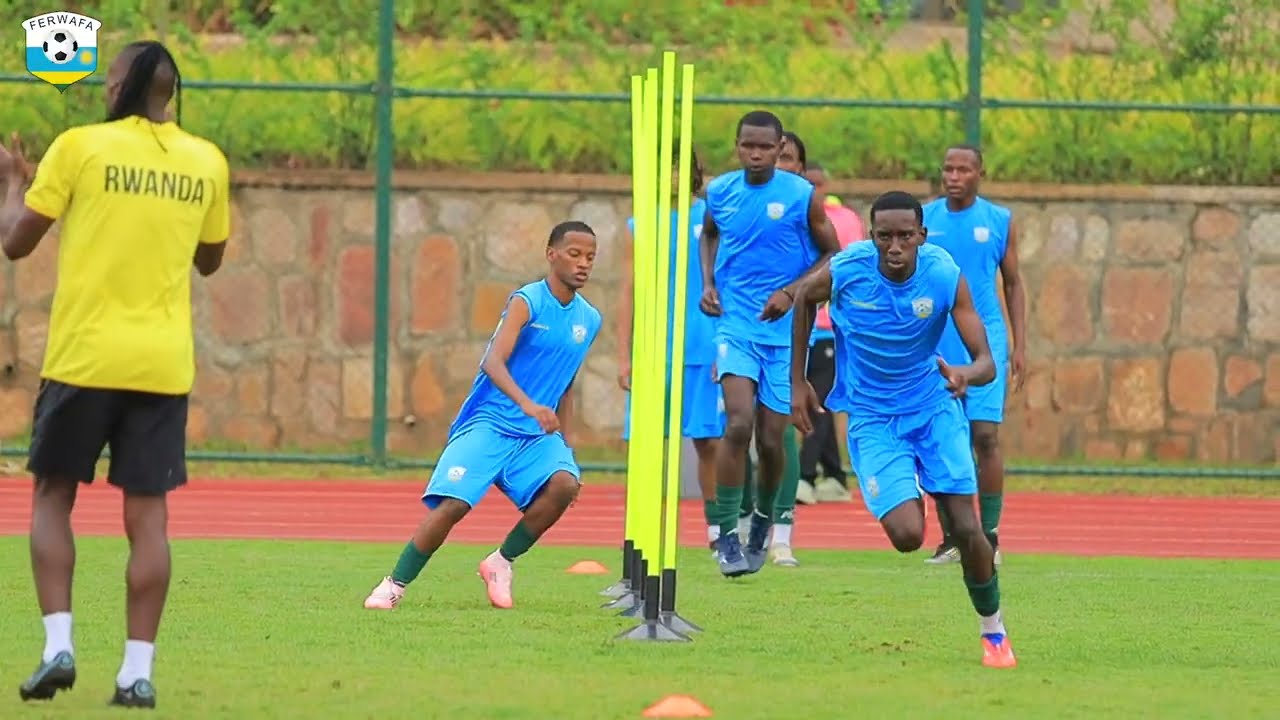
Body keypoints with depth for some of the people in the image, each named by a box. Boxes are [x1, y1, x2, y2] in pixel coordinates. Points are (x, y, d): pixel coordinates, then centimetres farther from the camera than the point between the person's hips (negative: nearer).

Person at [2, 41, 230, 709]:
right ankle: (138, 670, -2)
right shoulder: (206, 162, 5)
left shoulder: (81, 147, -5)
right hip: (163, 364, 2)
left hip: (83, 356, -2)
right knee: (147, 512, 3)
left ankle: (58, 645, -2)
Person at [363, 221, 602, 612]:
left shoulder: (589, 320, 9)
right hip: (488, 424, -5)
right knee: (452, 504, -21)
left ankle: (501, 562, -4)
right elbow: (493, 362, -24)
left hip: (538, 434, 5)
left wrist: (563, 444, 16)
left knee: (564, 484, -24)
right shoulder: (527, 302, -10)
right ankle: (394, 585, -2)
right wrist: (528, 405, -40)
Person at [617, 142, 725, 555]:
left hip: (704, 350, -2)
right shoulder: (640, 226, 9)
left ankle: (717, 531, 9)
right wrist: (623, 356, 5)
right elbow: (628, 291, 11)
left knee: (708, 441, 0)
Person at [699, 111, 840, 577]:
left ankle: (764, 517, 32)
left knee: (771, 439, 2)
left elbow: (832, 254, 1)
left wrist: (792, 291, -12)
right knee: (739, 422, -19)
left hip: (785, 332, -1)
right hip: (735, 324, 1)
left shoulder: (802, 196, -7)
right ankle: (727, 534, -12)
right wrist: (708, 284, 7)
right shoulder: (720, 192, 2)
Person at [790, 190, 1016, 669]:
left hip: (935, 408, 1)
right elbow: (804, 300, 6)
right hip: (872, 418, -1)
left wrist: (968, 373, -42)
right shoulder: (846, 270, -19)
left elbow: (986, 362, -17)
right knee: (907, 535, -17)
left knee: (967, 530, -9)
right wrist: (798, 383, 7)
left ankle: (993, 631, 14)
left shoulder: (945, 276, -18)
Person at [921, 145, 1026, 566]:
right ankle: (950, 538, 12)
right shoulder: (922, 219, 5)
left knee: (985, 436, -9)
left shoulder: (1000, 221, 3)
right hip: (933, 345, 1)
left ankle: (989, 535, -1)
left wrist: (1020, 346, 4)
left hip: (985, 343, -1)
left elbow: (1013, 284, 10)